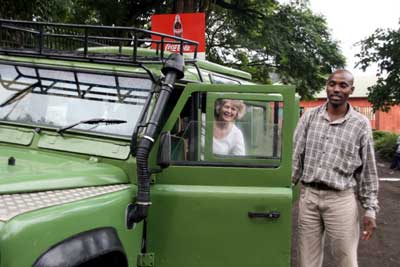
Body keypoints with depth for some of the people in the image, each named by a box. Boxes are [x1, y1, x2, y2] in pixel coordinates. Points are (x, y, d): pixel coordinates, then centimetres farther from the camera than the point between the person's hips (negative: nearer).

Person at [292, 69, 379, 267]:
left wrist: (370, 210, 0)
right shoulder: (309, 116, 4)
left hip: (341, 199, -2)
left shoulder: (361, 124, -1)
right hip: (308, 196, 2)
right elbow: (295, 157, 4)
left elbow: (368, 171, 2)